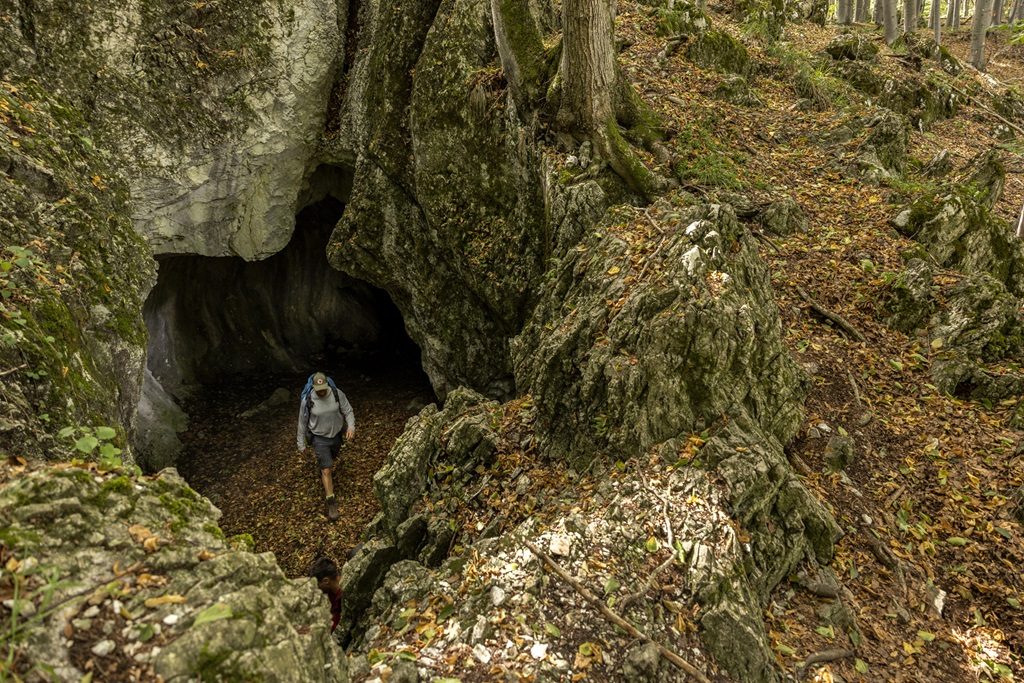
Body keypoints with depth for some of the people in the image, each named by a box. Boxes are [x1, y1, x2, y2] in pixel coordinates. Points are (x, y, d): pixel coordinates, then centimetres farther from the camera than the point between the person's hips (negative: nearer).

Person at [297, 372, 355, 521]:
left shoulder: (337, 394, -18)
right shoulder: (307, 401, -21)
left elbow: (348, 411, -7)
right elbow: (302, 423, -8)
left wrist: (351, 426, -25)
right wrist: (301, 444, 0)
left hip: (336, 435, 3)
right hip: (319, 438, -3)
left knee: (331, 460, 28)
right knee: (327, 470, -8)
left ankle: (323, 475, 63)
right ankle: (331, 503, 2)